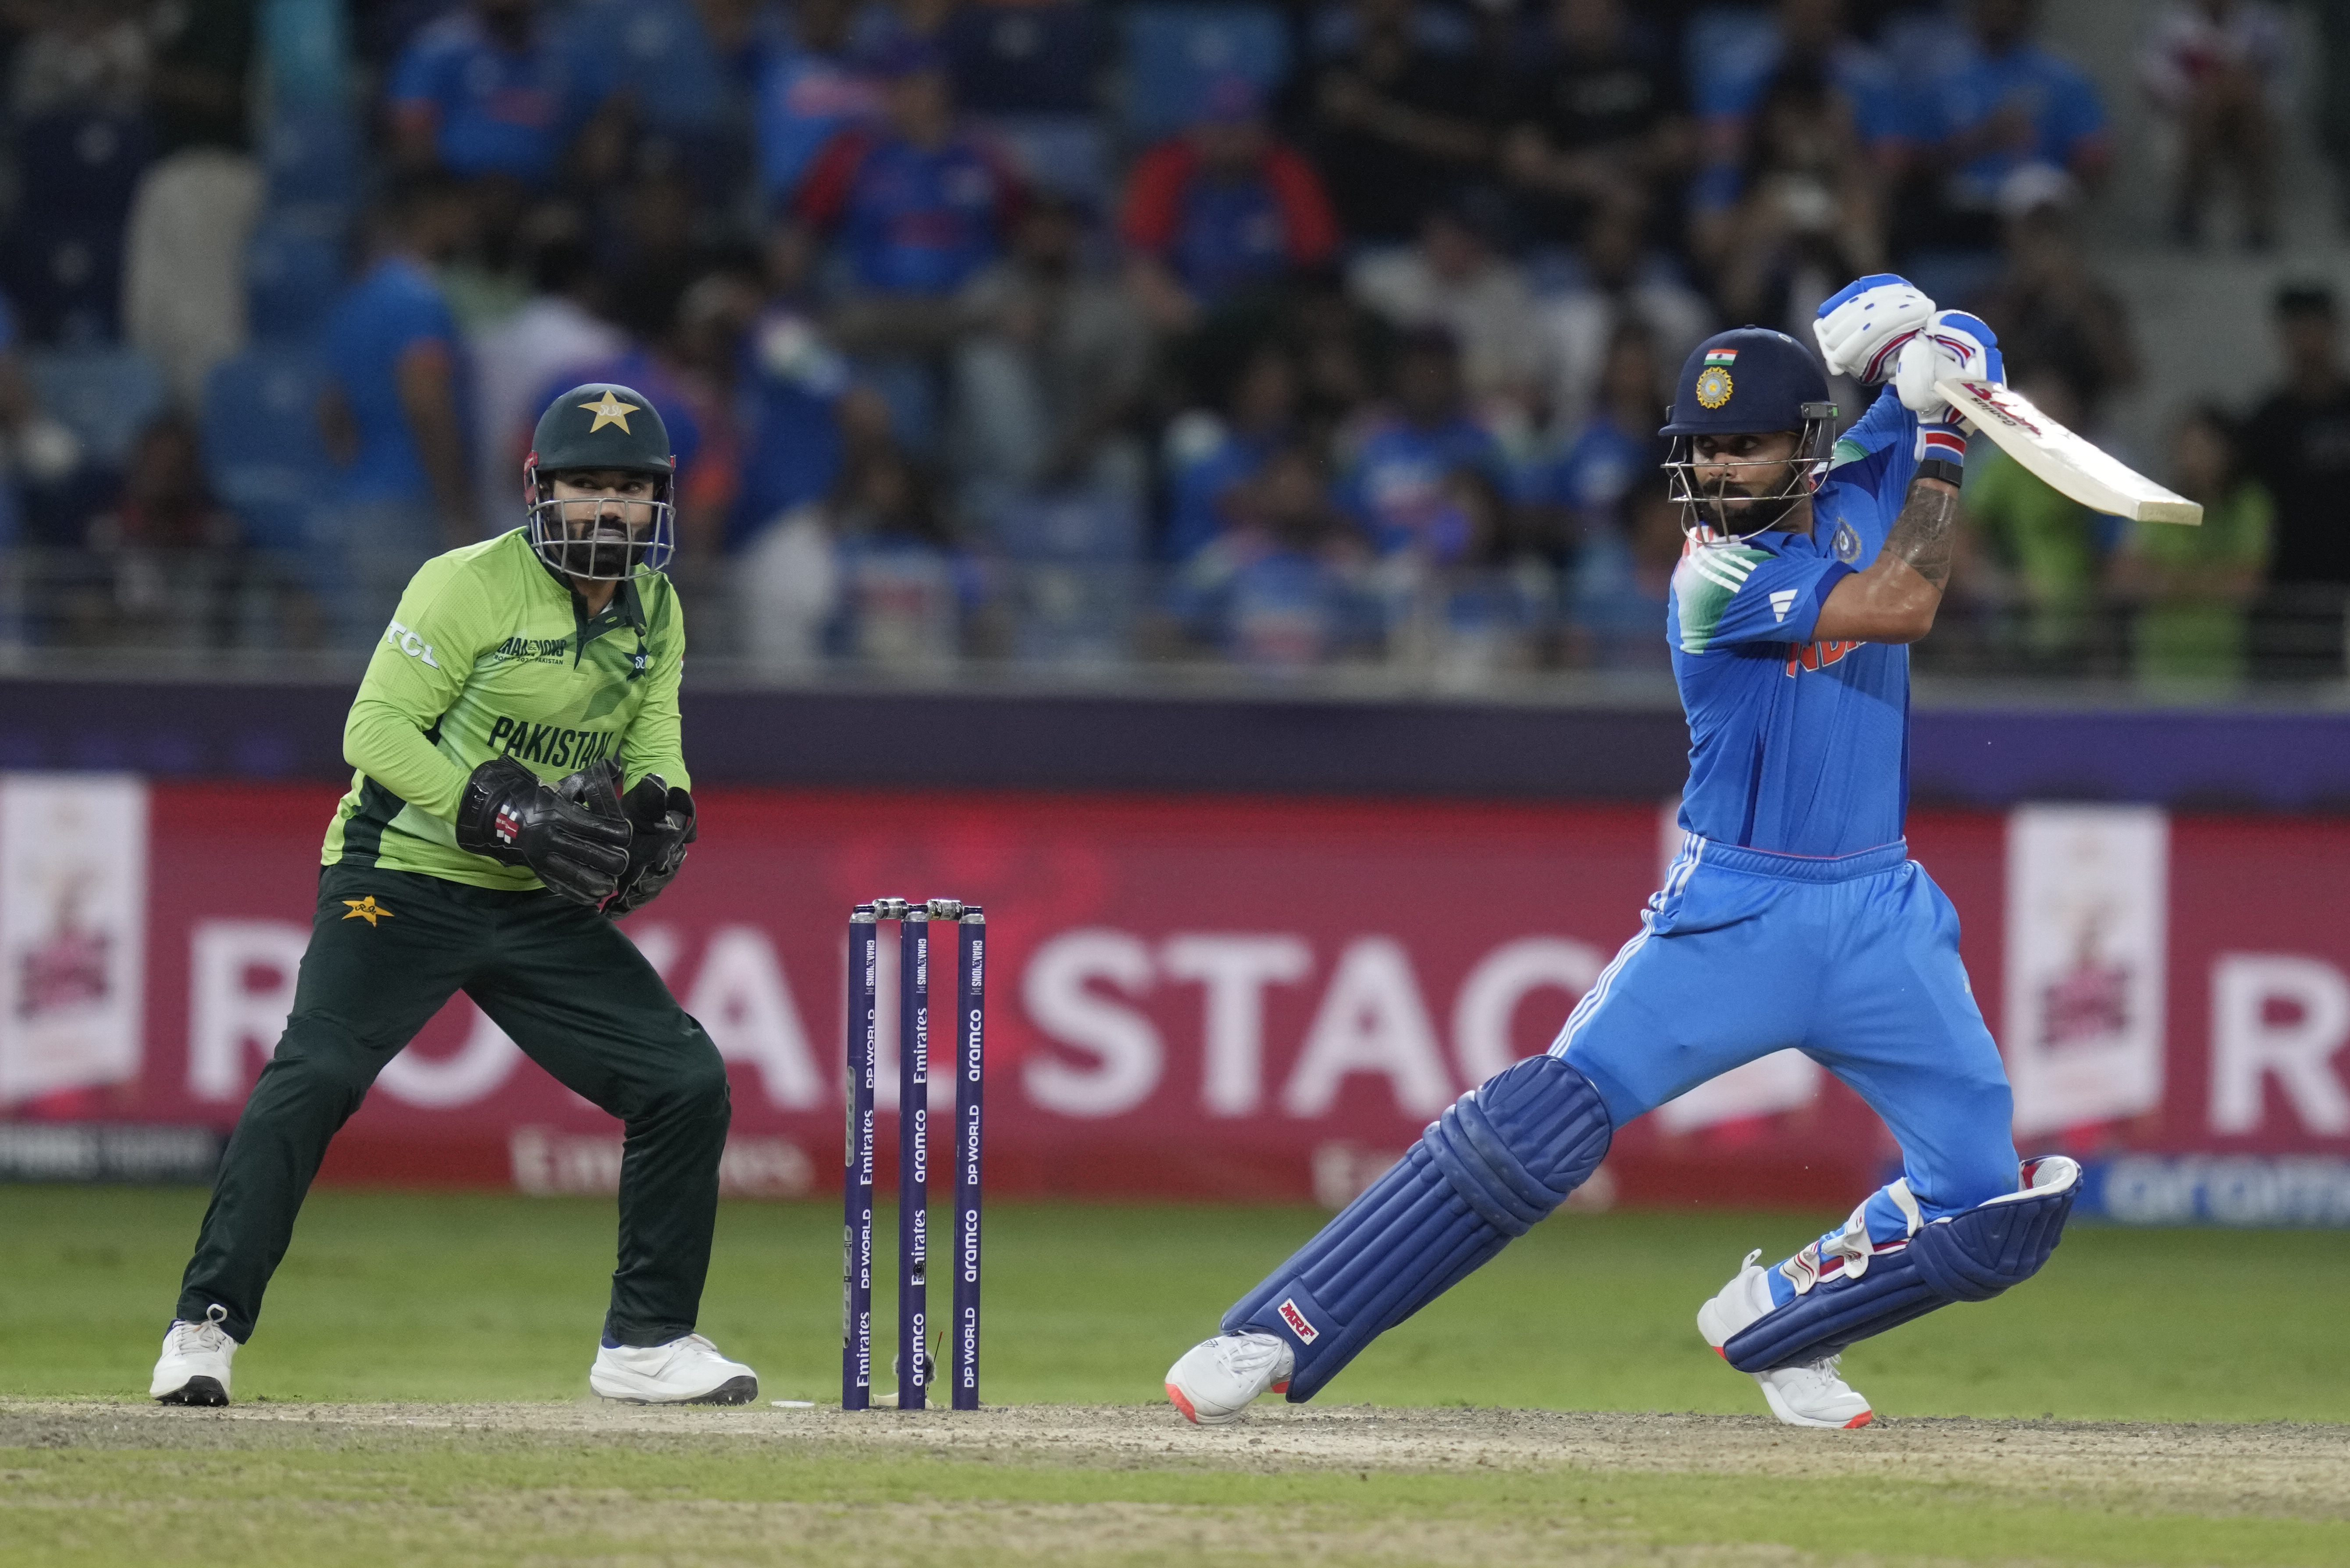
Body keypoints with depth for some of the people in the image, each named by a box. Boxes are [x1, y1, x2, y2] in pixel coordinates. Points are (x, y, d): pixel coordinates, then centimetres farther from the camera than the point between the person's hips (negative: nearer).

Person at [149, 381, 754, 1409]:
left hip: (544, 906, 6)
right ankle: (206, 1326, -16)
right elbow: (375, 728, -16)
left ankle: (648, 1343, 11)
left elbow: (650, 728, 14)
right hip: (402, 881, -6)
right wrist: (511, 815, -25)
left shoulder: (655, 611, 7)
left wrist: (662, 805, -11)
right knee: (314, 1077, -23)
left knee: (689, 1082, 0)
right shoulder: (469, 585, -13)